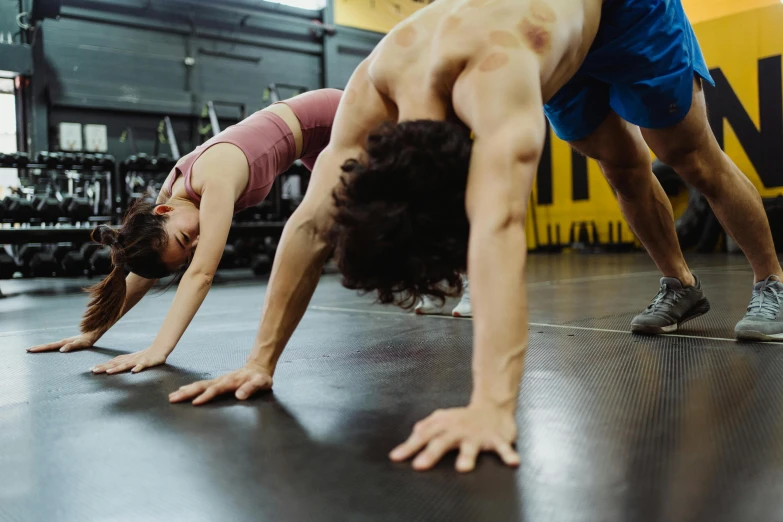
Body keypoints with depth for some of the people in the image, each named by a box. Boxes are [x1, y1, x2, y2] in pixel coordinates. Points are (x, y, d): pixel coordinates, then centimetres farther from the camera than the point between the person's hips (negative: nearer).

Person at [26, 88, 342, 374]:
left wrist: (160, 348, -52)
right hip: (308, 136, 6)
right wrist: (93, 333, -9)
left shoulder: (215, 181, -42)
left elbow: (202, 273, -46)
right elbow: (143, 274, -8)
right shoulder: (173, 190, -17)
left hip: (330, 118, -6)